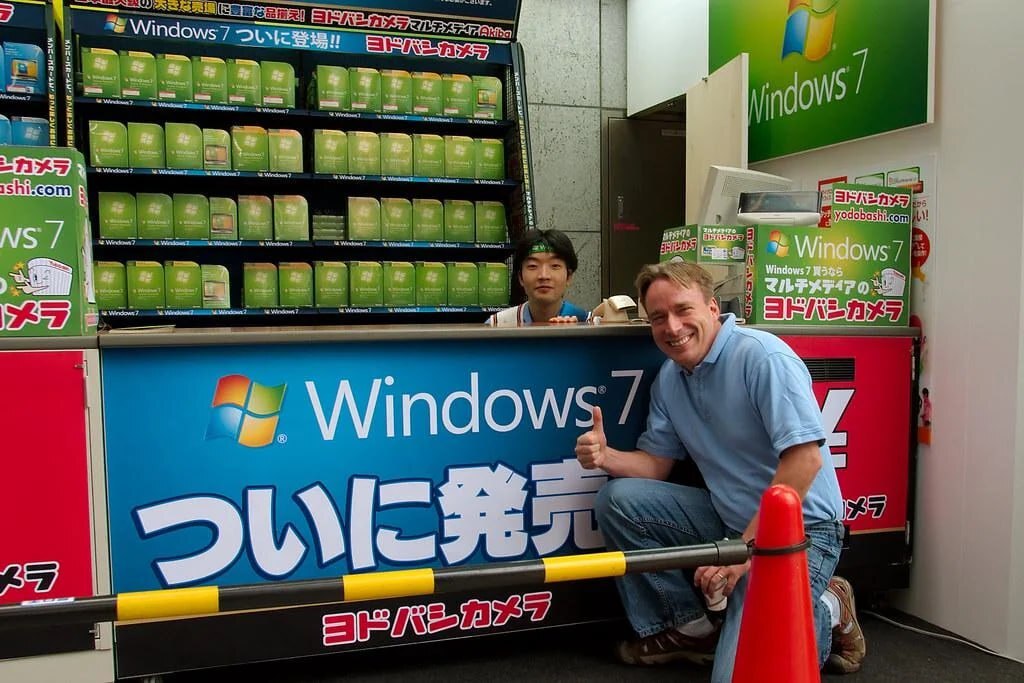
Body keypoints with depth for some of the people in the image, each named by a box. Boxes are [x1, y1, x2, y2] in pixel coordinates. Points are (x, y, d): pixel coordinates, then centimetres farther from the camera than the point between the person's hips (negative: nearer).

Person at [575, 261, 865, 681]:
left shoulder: (762, 356, -19)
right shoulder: (668, 378, 5)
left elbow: (805, 459, -25)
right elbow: (657, 463, 9)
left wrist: (746, 548, -24)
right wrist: (606, 457, -14)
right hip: (731, 520, 7)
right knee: (618, 499, -7)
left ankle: (827, 613, 11)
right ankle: (691, 627, 8)